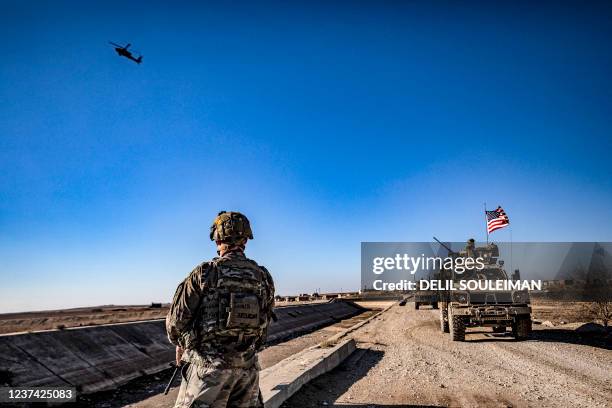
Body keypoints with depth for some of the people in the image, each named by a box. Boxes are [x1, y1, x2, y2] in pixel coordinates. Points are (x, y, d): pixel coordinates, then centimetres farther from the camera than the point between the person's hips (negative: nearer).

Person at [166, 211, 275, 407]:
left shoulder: (205, 273, -10)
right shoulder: (263, 276, 2)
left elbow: (177, 318, -5)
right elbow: (264, 323, 9)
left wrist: (180, 344, 16)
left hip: (209, 364, -4)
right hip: (248, 366, 4)